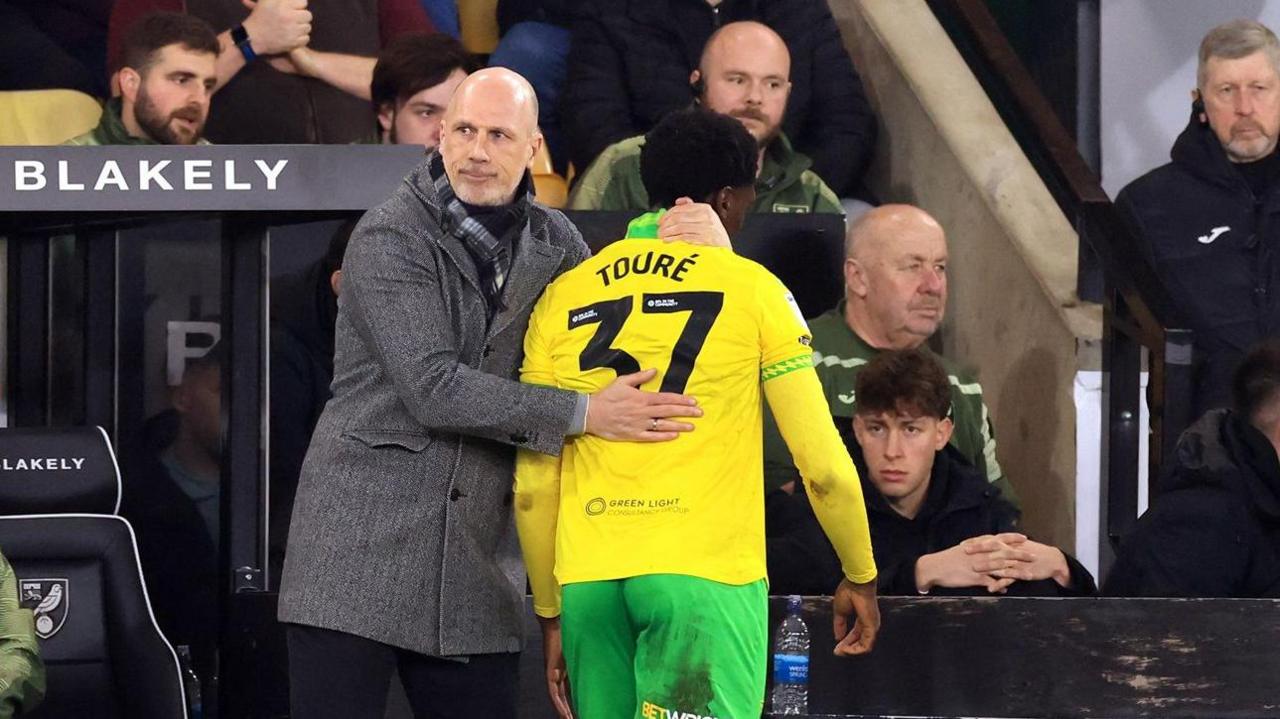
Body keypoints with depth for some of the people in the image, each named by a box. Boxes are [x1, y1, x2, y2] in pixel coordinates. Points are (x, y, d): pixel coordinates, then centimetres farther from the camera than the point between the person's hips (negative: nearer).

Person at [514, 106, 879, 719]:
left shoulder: (562, 298, 13)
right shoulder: (751, 289, 3)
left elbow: (532, 486, 12)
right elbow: (823, 463, 1)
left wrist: (551, 615, 22)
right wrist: (860, 576, 15)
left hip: (589, 578, 4)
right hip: (705, 575, -4)